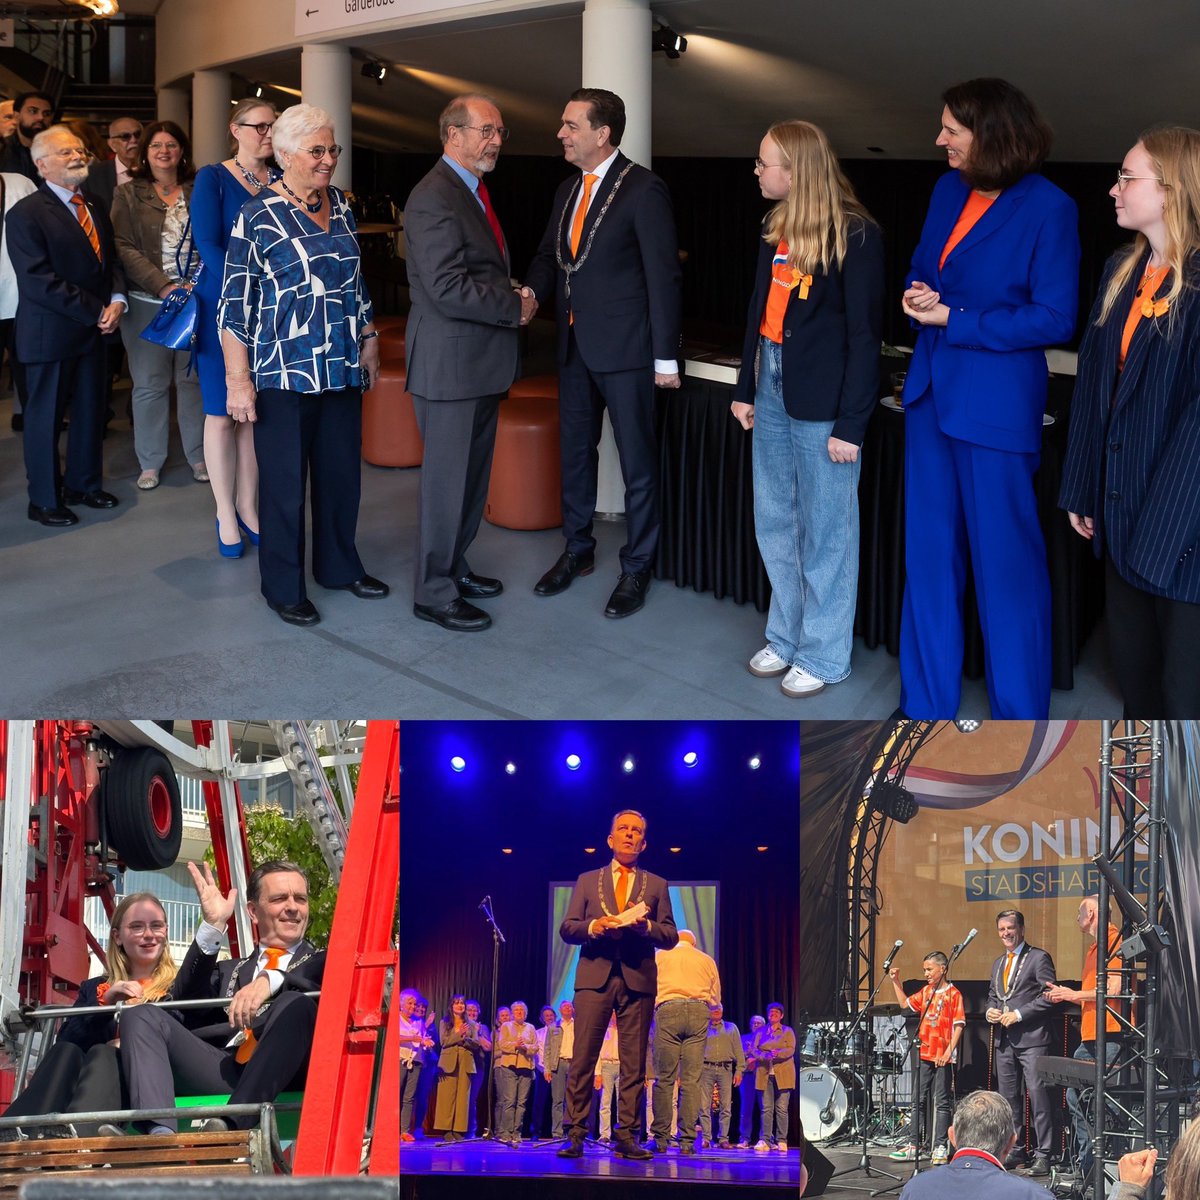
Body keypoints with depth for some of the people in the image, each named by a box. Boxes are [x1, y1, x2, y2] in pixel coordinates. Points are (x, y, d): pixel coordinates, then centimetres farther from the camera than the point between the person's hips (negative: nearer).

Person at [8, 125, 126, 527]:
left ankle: (84, 484, 31)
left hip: (94, 329, 7)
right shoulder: (26, 214, -13)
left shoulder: (95, 210, 12)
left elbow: (111, 262, 13)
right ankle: (44, 500, 16)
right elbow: (38, 281, -20)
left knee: (90, 411, 15)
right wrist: (94, 311, -19)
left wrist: (117, 301, -8)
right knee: (45, 417, 4)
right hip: (51, 334, -7)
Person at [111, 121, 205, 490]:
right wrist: (166, 287, -15)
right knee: (149, 383, 4)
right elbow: (124, 248, -5)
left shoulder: (198, 192, 7)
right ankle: (150, 462, 15)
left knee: (194, 378, 6)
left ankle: (198, 455, 18)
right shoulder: (128, 194, 3)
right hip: (148, 303, -1)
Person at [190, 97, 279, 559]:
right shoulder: (212, 178, -3)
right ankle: (226, 516, 12)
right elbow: (208, 244, -11)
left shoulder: (282, 181, 8)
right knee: (222, 413, 2)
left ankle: (248, 507, 17)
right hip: (223, 307, -3)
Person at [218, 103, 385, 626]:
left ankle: (339, 565, 31)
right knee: (285, 481, 3)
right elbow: (234, 304, -10)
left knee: (342, 471, 14)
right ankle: (283, 587, 17)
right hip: (284, 374, -6)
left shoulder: (340, 206, 9)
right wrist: (238, 380, -13)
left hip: (341, 369, 6)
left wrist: (368, 341, 18)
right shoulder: (258, 217, -9)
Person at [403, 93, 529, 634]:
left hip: (482, 361, 10)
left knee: (472, 475, 17)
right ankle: (434, 593, 9)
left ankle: (454, 568, 31)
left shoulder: (475, 193, 15)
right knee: (447, 478, -1)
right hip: (451, 362, -10)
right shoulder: (433, 198, -17)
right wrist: (515, 307, -16)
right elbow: (447, 288, -25)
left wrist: (515, 297, 5)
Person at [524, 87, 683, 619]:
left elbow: (662, 275, -12)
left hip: (625, 348, -7)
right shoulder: (567, 191, 12)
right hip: (575, 345, 7)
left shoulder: (643, 190, -11)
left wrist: (665, 357, -14)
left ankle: (636, 568, 14)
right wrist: (531, 290, -10)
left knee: (637, 461, 3)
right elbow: (549, 255, 15)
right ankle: (577, 551, 32)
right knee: (575, 451, 17)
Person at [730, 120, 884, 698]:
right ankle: (785, 637, 30)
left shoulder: (856, 236, -13)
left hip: (822, 401, -7)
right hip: (773, 390, 7)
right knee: (774, 523, 14)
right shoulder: (777, 227, 8)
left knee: (824, 531, 3)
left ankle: (823, 655, 17)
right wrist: (745, 389, 12)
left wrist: (850, 425, -15)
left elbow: (864, 335, -13)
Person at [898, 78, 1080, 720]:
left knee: (1006, 561, 2)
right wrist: (918, 293, -4)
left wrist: (954, 320, -16)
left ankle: (1019, 713, 17)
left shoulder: (1047, 209, -13)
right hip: (932, 393, 7)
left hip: (996, 401, -7)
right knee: (929, 552, 14)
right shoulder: (949, 190, 6)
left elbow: (1054, 318, -14)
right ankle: (927, 702, 27)